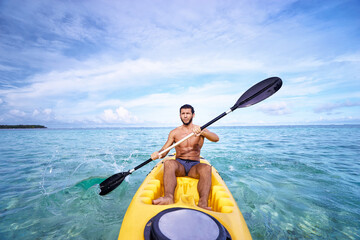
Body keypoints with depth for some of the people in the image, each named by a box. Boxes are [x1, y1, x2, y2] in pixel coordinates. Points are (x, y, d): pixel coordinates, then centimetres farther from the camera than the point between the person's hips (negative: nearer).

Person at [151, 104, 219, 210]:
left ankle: (203, 203, -45)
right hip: (179, 165, 1)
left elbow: (216, 138, -14)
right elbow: (164, 150, 4)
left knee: (206, 167, -33)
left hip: (195, 166, 0)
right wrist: (157, 154, -21)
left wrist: (201, 132, -34)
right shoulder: (174, 132, 8)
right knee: (168, 163, -31)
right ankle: (169, 197, -47)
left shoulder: (201, 129, 5)